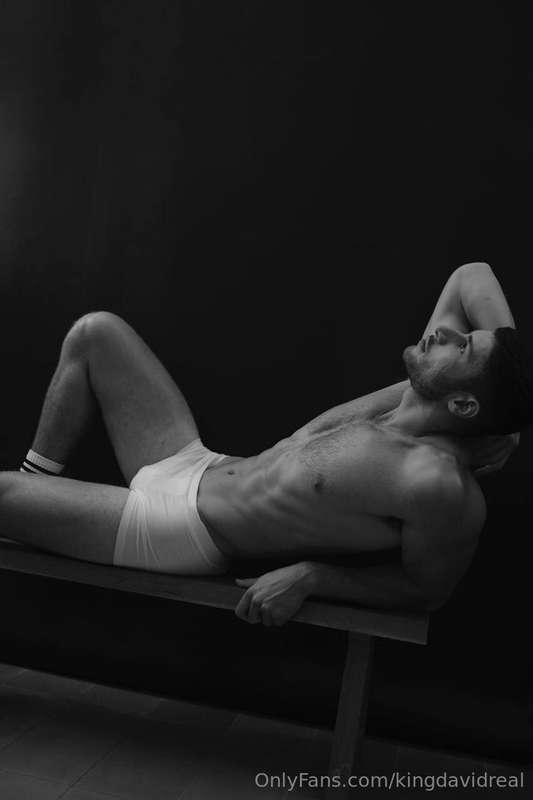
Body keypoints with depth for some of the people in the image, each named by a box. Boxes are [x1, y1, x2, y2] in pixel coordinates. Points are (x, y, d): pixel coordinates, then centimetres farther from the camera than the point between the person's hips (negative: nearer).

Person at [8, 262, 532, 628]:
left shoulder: (437, 483, -28)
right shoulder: (420, 394, -7)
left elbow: (426, 589, -14)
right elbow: (471, 274, 4)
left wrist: (306, 576, -19)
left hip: (178, 538, -8)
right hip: (193, 465, 8)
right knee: (94, 331, 13)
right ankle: (34, 483, 25)